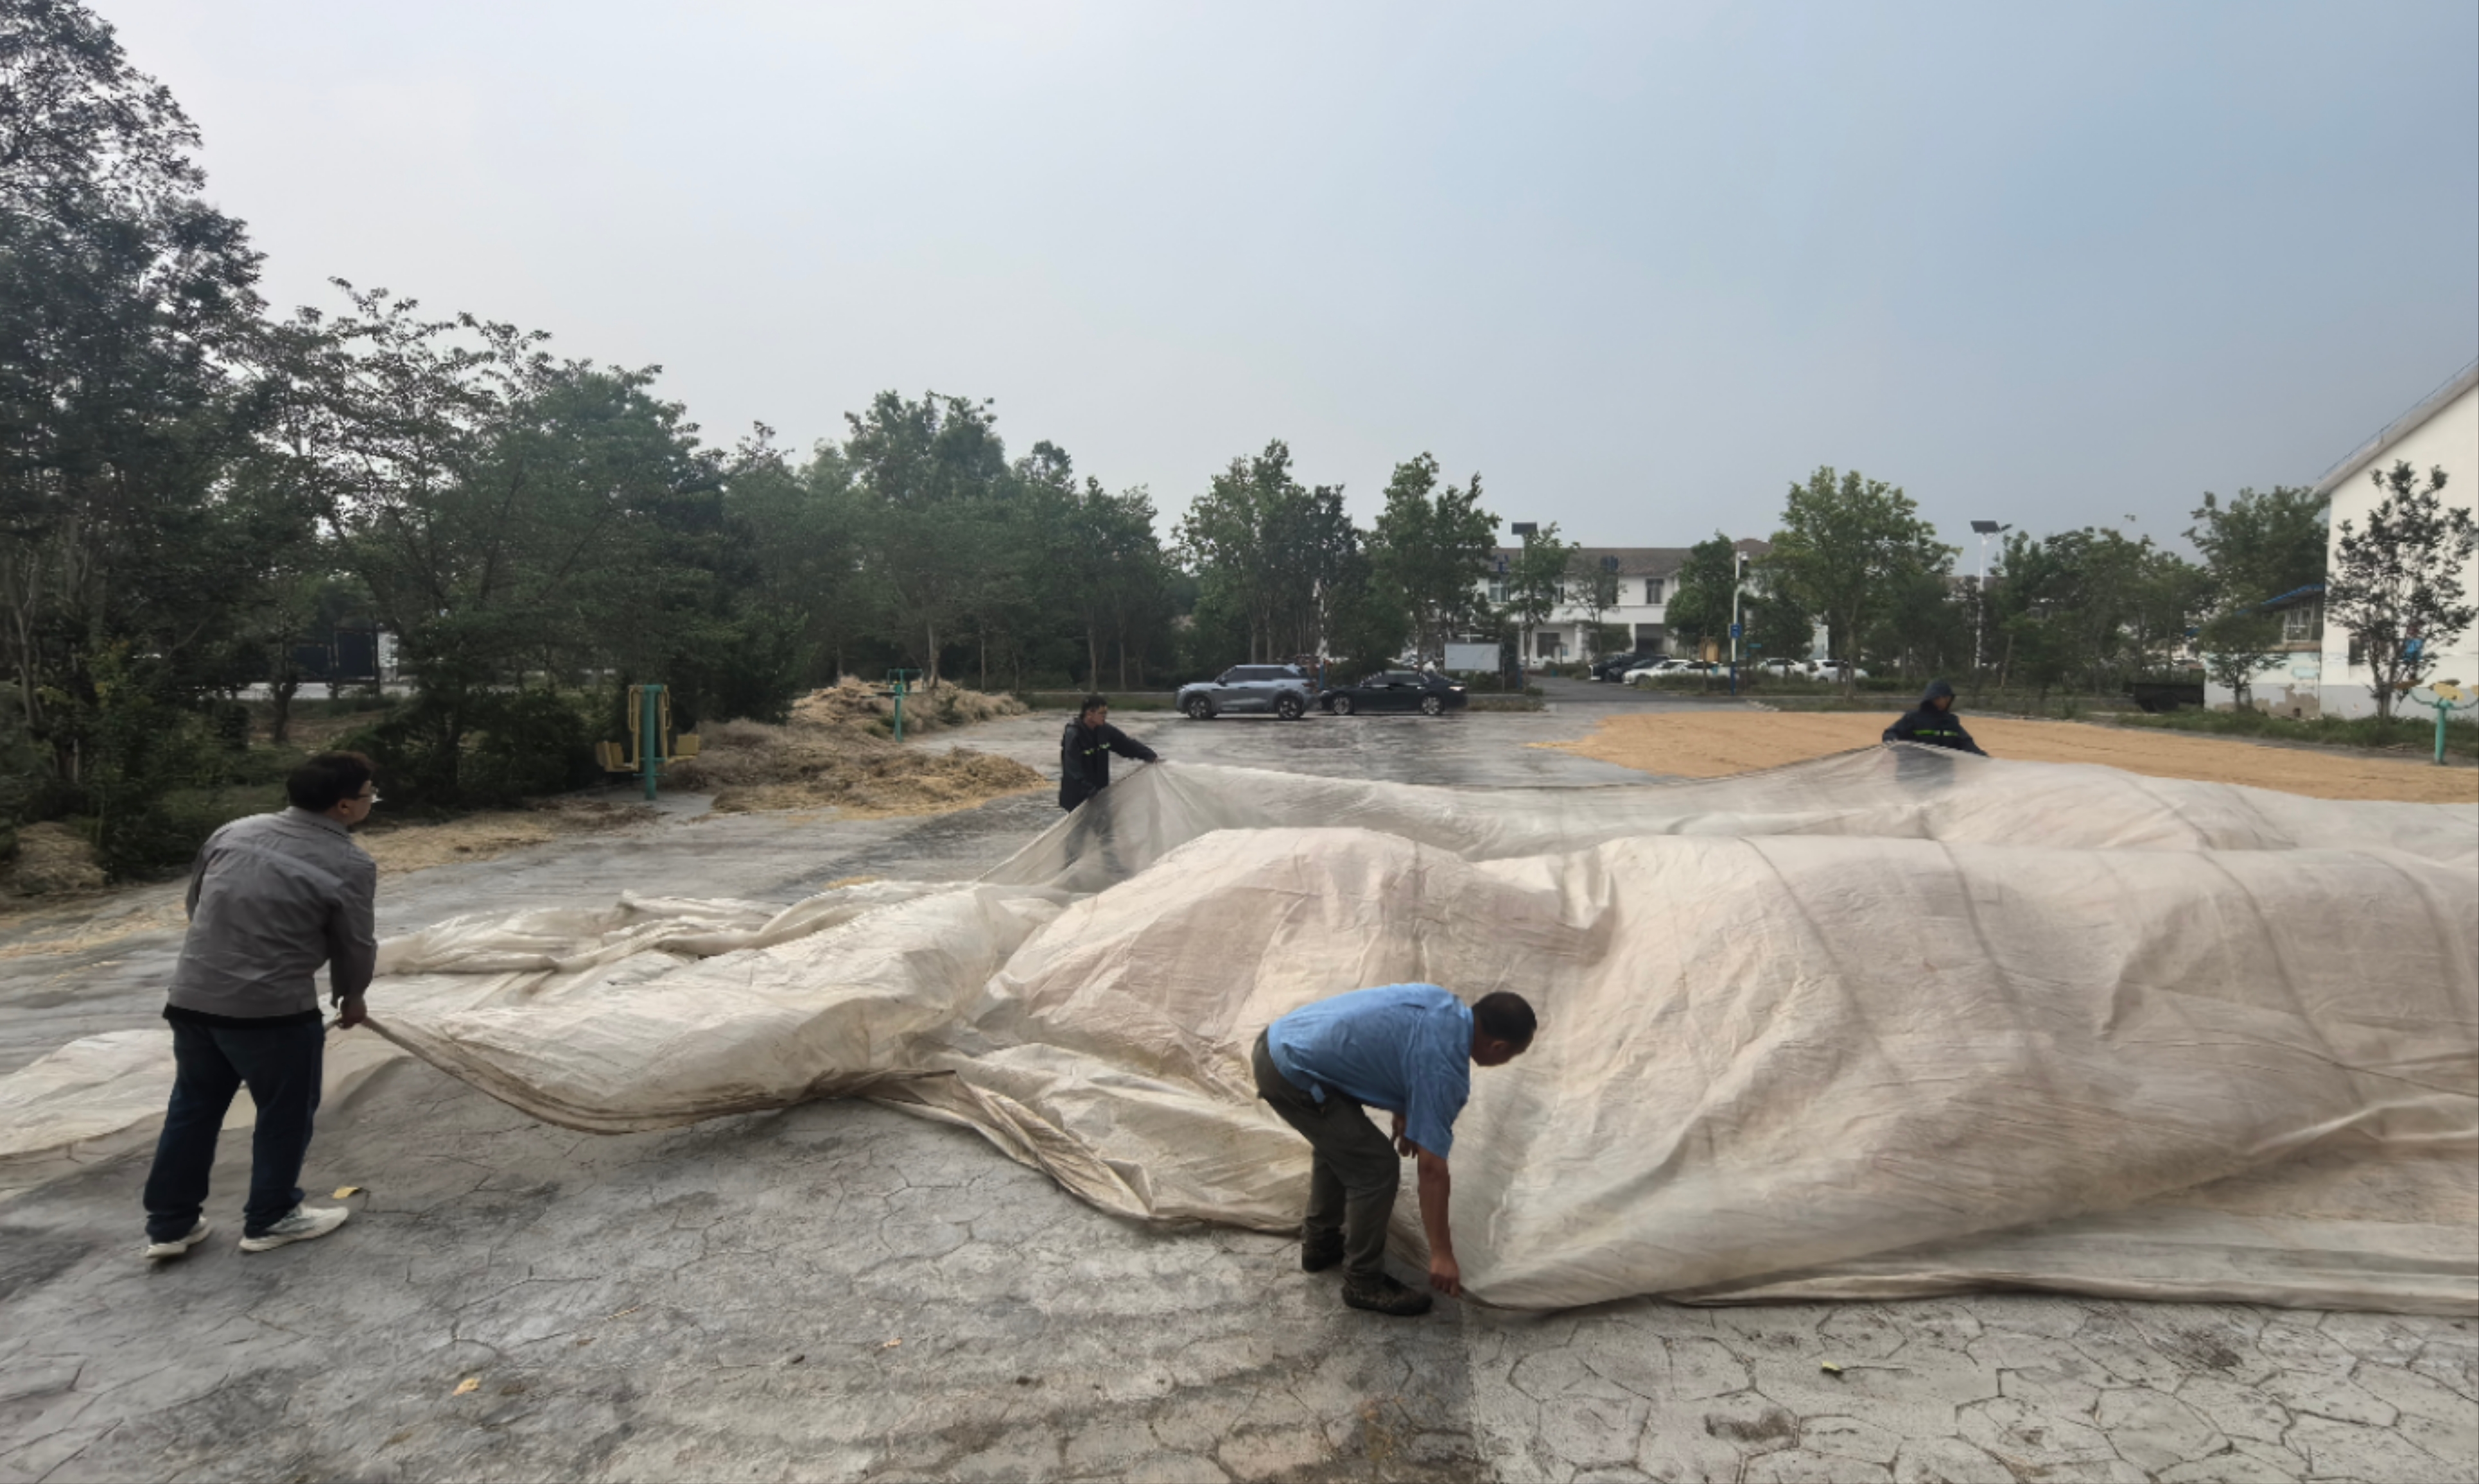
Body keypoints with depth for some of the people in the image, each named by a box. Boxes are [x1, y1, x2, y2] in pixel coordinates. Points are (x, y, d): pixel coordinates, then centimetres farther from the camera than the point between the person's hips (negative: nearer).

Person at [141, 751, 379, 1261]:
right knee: (285, 1112, 11)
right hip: (272, 1007, -7)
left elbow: (195, 901, 18)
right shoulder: (349, 865, -12)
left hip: (192, 994, 7)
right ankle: (269, 1219, 22)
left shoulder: (234, 830, 9)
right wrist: (352, 997, 15)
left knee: (193, 1108, 20)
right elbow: (355, 945, -4)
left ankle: (170, 1224, 28)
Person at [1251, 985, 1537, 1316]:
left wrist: (1403, 1116, 35)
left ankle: (1320, 1242, 42)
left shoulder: (1440, 1002, 10)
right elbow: (1431, 1169, -8)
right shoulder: (1445, 1068, -12)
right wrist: (1441, 1252, 1)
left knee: (1337, 1143, 29)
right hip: (1293, 1073, -9)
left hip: (1277, 1043, 10)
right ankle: (1364, 1282, 17)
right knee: (1377, 1168, 1)